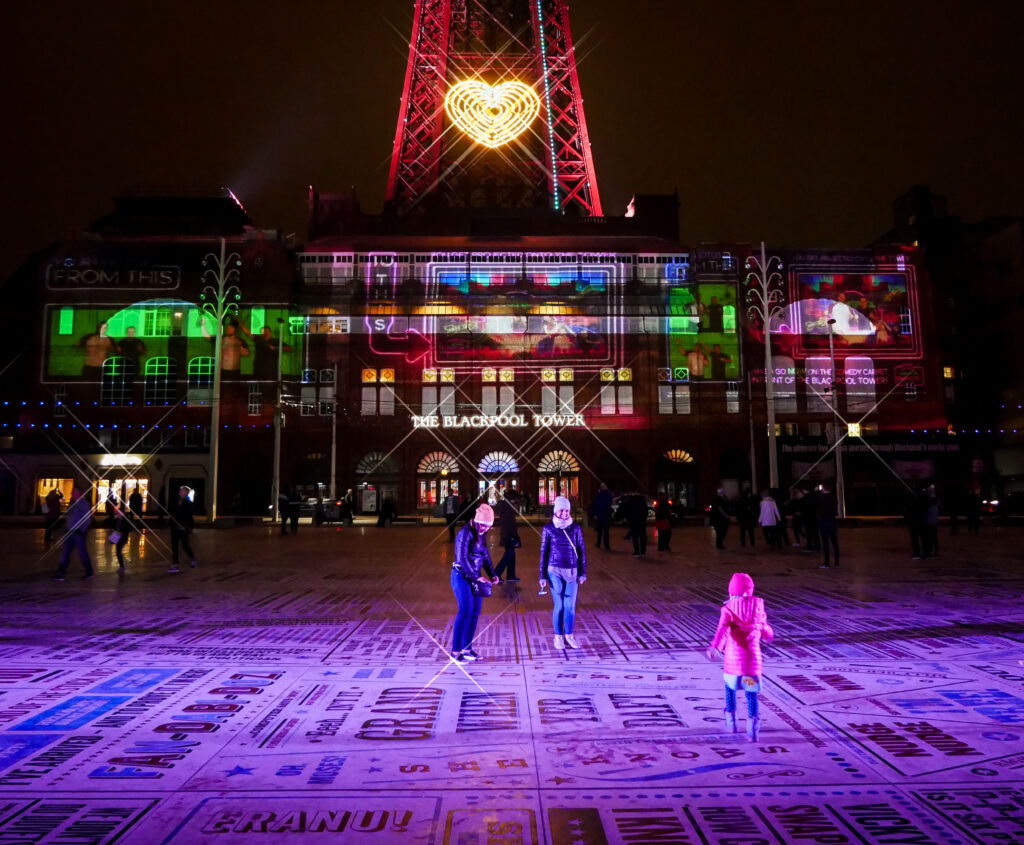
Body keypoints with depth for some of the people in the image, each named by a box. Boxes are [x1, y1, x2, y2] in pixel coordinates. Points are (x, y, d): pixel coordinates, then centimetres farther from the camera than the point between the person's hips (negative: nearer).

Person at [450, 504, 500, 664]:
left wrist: (492, 575, 4)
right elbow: (462, 559, -20)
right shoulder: (465, 533, -16)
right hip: (462, 576, -8)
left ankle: (467, 648, 15)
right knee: (465, 611, -11)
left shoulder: (481, 534, 9)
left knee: (475, 612, 6)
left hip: (475, 577, 8)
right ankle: (456, 651, -4)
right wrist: (476, 577, -21)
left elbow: (485, 555, 14)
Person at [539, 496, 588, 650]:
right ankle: (558, 637, 16)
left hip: (572, 572, 2)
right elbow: (544, 552, 3)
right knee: (559, 606, 1)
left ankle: (569, 636, 19)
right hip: (555, 571, -2)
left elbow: (582, 550, 7)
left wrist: (583, 572, 5)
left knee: (570, 606, 2)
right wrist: (542, 576, 2)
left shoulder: (575, 528, 4)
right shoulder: (548, 529, 0)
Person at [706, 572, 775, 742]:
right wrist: (769, 635, 41)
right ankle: (752, 729, -4)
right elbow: (764, 627, 17)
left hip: (733, 658, -1)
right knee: (751, 693, 8)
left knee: (730, 688, 22)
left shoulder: (728, 608, -6)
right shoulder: (757, 606, 2)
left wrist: (714, 647, -37)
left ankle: (731, 723, 28)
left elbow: (722, 629, -24)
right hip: (753, 658, 1)